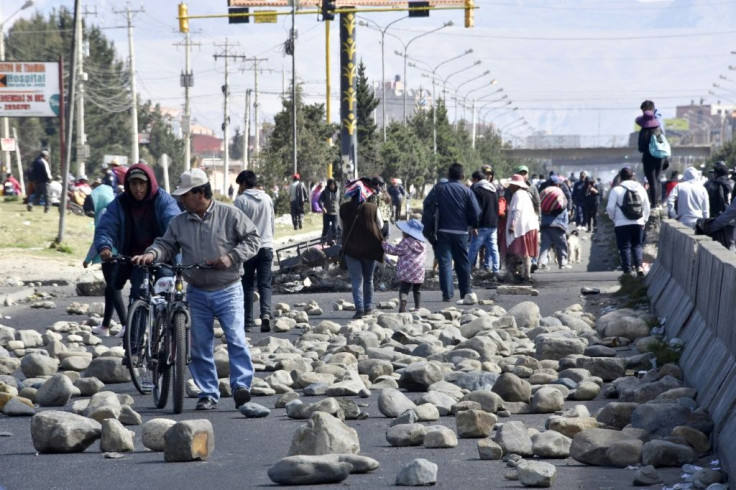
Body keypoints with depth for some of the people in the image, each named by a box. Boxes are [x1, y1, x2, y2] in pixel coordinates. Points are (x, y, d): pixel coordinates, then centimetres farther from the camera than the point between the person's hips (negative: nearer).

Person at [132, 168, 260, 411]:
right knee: (200, 344, 4)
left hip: (228, 291, -4)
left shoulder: (230, 215, -5)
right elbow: (167, 244, 9)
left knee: (235, 338, -14)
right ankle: (208, 393, 11)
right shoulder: (179, 222, 6)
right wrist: (152, 254, -13)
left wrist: (232, 257, -16)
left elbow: (252, 239, -4)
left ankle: (241, 385, -10)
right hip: (197, 293, 4)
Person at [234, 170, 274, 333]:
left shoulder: (241, 200, -7)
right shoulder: (267, 199, 9)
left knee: (247, 286, 5)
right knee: (265, 284, 4)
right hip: (266, 246, 3)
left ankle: (248, 322, 4)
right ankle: (266, 313, -19)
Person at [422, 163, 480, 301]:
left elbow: (428, 205, -4)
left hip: (442, 231, 0)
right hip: (461, 232, 1)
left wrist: (427, 225, 5)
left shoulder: (439, 188, 1)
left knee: (444, 262, 0)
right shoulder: (467, 191, -1)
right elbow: (476, 212, -4)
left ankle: (447, 294, -7)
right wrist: (473, 225, 14)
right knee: (462, 262, 13)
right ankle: (466, 292, 22)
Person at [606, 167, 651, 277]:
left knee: (625, 247, 3)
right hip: (638, 223, 3)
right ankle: (639, 265, -7)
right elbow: (647, 207, 10)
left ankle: (627, 270, 0)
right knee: (637, 246, 12)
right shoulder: (640, 188, 6)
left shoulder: (616, 190, -7)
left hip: (622, 224, -3)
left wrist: (613, 218, 8)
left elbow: (610, 208, -9)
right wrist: (644, 220, 19)